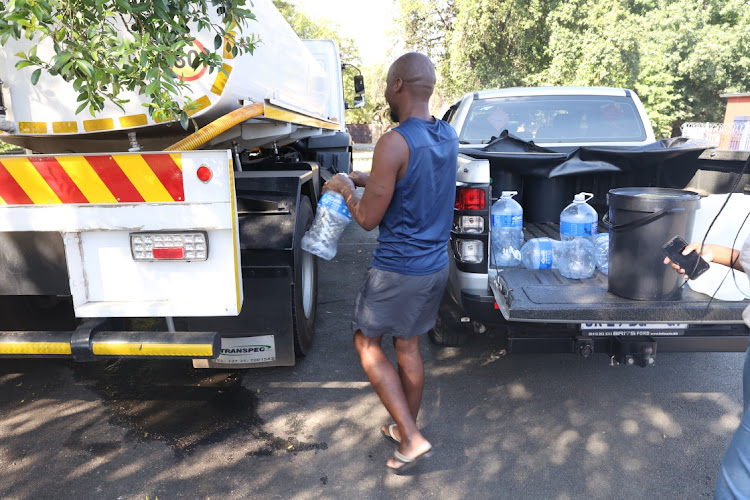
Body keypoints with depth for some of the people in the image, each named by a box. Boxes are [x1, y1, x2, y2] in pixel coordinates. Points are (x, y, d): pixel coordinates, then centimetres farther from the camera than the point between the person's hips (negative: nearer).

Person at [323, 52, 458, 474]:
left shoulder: (394, 143, -22)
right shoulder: (449, 137, 4)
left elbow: (368, 218, -16)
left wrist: (345, 187, 2)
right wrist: (366, 179, 19)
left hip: (398, 270, -7)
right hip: (436, 265, 8)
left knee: (367, 342, 12)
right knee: (408, 345, 20)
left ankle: (412, 438, 11)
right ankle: (406, 431, 37)